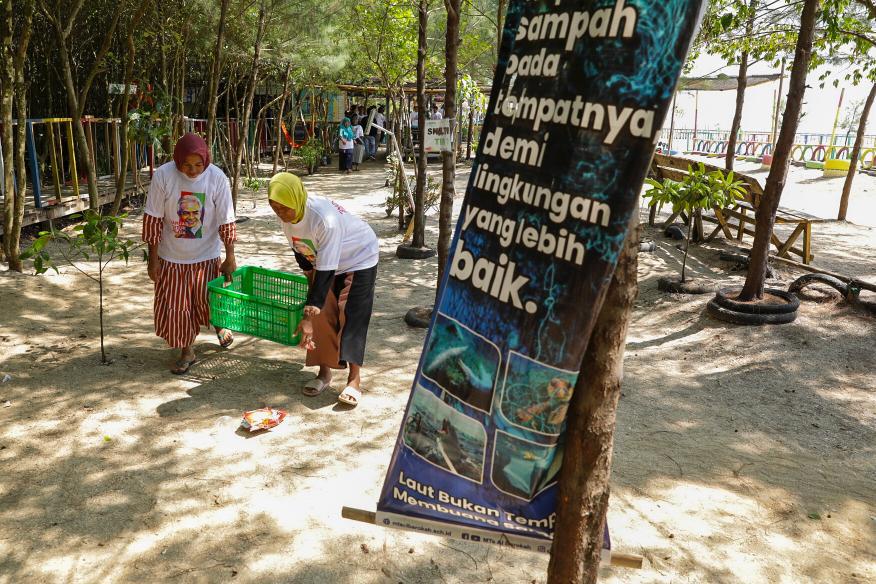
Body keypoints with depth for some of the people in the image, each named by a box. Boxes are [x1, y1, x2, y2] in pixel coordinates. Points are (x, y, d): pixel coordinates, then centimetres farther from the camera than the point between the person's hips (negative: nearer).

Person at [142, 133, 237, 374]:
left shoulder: (217, 178, -15)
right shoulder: (163, 176, -16)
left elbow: (226, 221, -9)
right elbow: (153, 219, -10)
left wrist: (230, 258, -7)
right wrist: (153, 259, -7)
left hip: (206, 255, 0)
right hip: (171, 256, 1)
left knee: (208, 301, 9)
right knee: (175, 306, 6)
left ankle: (219, 324, 44)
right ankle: (187, 352, 26)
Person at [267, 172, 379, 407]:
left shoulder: (325, 219, -40)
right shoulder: (286, 216, -18)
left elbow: (326, 271, -39)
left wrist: (308, 317, -39)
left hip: (358, 260, -6)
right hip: (323, 261, 7)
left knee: (351, 317, -12)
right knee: (322, 316, 1)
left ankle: (354, 379, -6)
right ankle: (324, 372, 13)